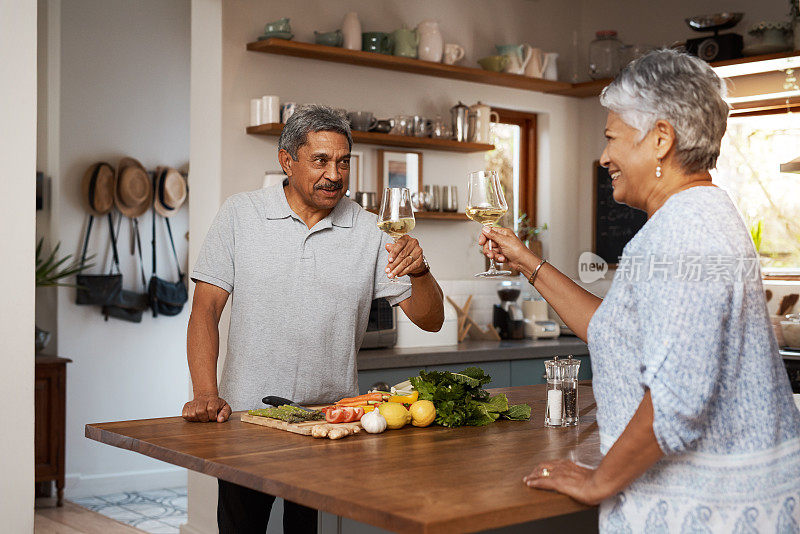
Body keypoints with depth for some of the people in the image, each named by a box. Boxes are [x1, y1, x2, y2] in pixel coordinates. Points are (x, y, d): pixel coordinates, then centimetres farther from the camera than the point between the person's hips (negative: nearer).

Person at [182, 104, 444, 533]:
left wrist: (419, 272, -20)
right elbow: (206, 309, -4)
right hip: (248, 416, -1)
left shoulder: (369, 231, 1)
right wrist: (206, 395, -17)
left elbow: (430, 320, 1)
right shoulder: (240, 215, -1)